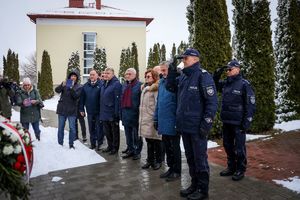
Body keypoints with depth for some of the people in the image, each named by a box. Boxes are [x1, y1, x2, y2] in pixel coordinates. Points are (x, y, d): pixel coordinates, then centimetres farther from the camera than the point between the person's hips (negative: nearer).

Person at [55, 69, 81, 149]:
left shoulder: (78, 87, 0)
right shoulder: (65, 83, 4)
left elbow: (76, 96, -15)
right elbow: (57, 90, -10)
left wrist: (72, 88, -28)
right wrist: (62, 85, -28)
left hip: (72, 110, -2)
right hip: (62, 109, 2)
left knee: (72, 128, -1)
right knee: (61, 127, 10)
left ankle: (71, 144, 12)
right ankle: (60, 143, 22)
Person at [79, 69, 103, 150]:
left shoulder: (101, 85, -8)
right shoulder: (85, 86, 6)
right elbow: (82, 98, 9)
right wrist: (81, 109, 6)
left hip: (99, 111, -4)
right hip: (89, 111, 4)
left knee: (99, 128, 4)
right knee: (91, 128, 13)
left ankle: (99, 144, 16)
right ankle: (93, 143, 24)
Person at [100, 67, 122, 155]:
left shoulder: (116, 84, -13)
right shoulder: (104, 84, 12)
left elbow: (117, 99, -18)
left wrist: (116, 113, -21)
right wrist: (101, 111, 14)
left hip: (112, 114, -8)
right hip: (104, 113, 8)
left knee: (115, 131, 6)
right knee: (106, 131, 16)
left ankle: (115, 148, 19)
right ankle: (110, 146, 31)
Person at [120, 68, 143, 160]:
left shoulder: (139, 85, -9)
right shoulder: (124, 85, 13)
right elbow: (122, 99, 16)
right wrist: (121, 112, 12)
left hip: (135, 113, -7)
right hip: (125, 113, 7)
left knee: (136, 134, 4)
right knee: (128, 133, 15)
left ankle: (137, 152, 16)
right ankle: (130, 150, 27)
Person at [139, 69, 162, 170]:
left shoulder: (156, 89, -10)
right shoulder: (144, 88, 17)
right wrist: (141, 118, 20)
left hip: (153, 120, -8)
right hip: (145, 120, 8)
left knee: (156, 141, 3)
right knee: (149, 141, 14)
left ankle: (158, 161, 15)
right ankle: (150, 160, 24)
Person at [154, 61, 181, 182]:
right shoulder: (161, 82, 9)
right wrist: (156, 118, 13)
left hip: (173, 122, -7)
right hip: (163, 122, 7)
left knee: (174, 147, 7)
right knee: (167, 146, 17)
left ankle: (177, 171, 21)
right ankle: (171, 168, 32)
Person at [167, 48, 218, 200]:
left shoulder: (203, 76, -11)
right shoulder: (183, 76, 11)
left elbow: (212, 102, -15)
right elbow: (170, 87, 22)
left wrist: (206, 123, -17)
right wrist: (172, 72, 7)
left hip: (197, 127, -7)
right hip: (184, 125, 7)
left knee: (200, 158, 4)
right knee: (190, 157, 17)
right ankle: (194, 184, 32)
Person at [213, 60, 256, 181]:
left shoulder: (244, 84, -9)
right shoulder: (225, 83, 8)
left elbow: (250, 105, -11)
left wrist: (246, 122, -15)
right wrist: (217, 74, 5)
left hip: (238, 123, -6)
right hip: (226, 121, 7)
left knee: (239, 147, 4)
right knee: (227, 145, 15)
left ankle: (240, 170, 19)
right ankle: (231, 167, 30)